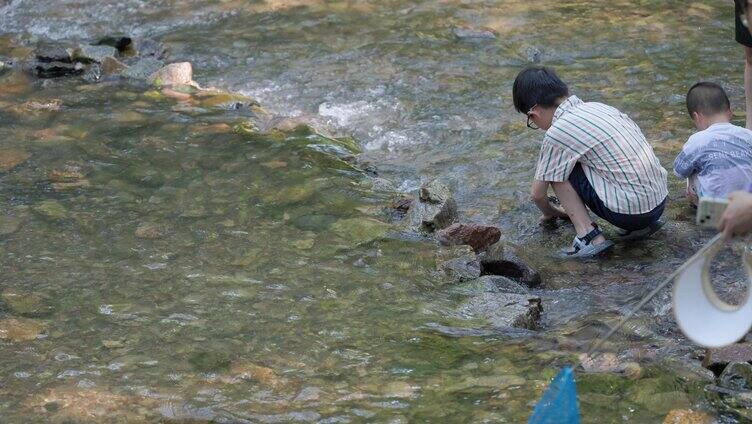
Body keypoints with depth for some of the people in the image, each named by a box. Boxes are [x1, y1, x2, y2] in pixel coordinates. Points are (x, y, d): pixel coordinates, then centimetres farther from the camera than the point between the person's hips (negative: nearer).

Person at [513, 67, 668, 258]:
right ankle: (640, 225, 17)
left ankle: (588, 236, -5)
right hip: (660, 202, 7)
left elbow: (538, 194, 3)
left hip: (629, 211, -7)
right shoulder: (597, 107, 13)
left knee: (557, 170, 3)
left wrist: (551, 212, 27)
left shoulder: (557, 132, -8)